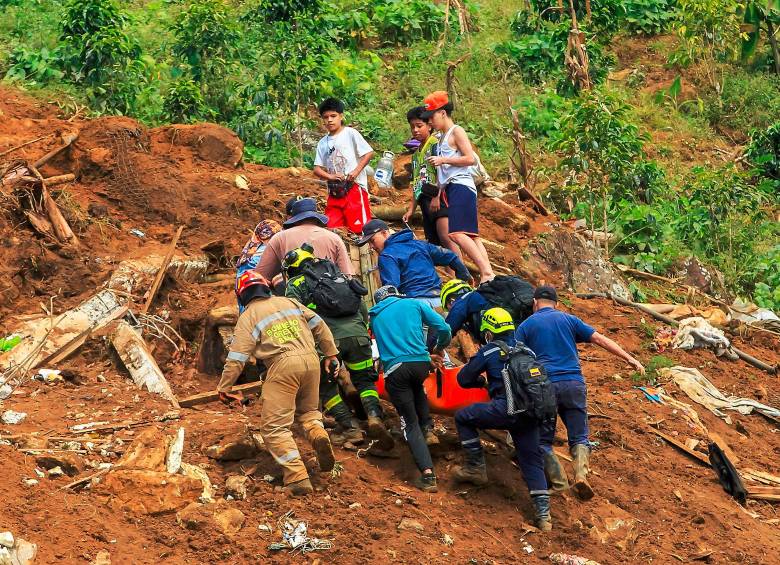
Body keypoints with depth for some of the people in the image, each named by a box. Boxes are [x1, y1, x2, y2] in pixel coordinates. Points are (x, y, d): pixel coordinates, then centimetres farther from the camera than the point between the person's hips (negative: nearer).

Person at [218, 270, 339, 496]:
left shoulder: (248, 317, 7)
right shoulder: (289, 302, 20)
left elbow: (236, 358, 1)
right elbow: (319, 326, 21)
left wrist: (224, 387, 8)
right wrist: (330, 352, 30)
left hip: (283, 365, -5)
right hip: (311, 360, 5)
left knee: (275, 426, 0)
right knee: (308, 409, 28)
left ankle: (297, 477, -13)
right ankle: (318, 433, -7)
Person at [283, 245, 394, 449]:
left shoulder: (295, 285, 15)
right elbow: (362, 306, 26)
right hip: (357, 331, 3)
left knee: (326, 385, 14)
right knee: (364, 380, 15)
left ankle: (349, 427, 1)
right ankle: (374, 416, -11)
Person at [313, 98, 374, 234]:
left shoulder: (350, 133, 0)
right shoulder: (323, 143, 14)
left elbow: (369, 153, -5)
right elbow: (317, 169, 10)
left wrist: (356, 171, -15)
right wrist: (331, 176, -10)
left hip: (354, 187, -6)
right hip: (334, 191, 6)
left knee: (359, 227, -10)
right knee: (330, 227, 2)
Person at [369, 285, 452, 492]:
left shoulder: (374, 315, 19)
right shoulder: (415, 304, 14)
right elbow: (443, 328, 8)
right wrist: (440, 347, 28)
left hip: (395, 368, -1)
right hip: (421, 362, 1)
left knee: (410, 423, 3)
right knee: (417, 388, 39)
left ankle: (427, 474, -12)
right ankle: (427, 426, 24)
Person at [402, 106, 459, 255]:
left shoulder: (435, 144, -2)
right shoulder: (416, 154, 24)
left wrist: (437, 196, -21)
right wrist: (411, 209, 21)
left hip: (438, 199, -9)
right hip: (425, 202, 9)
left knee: (445, 237, -23)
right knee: (433, 243, 4)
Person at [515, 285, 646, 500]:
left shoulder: (526, 326, 11)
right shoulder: (568, 320, 15)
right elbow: (600, 339, 11)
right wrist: (629, 359, 12)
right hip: (574, 383, 2)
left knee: (543, 440, 9)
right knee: (579, 437, 8)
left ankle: (559, 483, -5)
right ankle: (581, 474, -16)